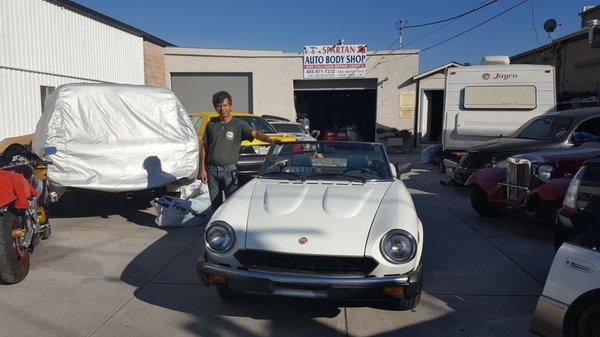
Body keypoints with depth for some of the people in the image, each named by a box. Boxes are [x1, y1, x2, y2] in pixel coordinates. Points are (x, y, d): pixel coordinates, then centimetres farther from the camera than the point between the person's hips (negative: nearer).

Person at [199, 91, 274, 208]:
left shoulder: (239, 125, 0)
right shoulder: (211, 125, 9)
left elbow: (255, 133, -16)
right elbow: (204, 147, 11)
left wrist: (269, 139, -37)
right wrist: (202, 168, 5)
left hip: (229, 169, -3)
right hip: (211, 169, 3)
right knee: (215, 203, 11)